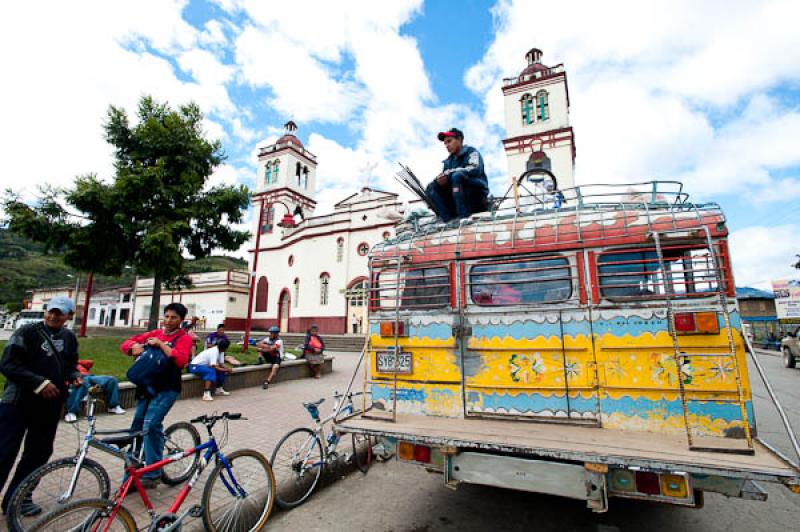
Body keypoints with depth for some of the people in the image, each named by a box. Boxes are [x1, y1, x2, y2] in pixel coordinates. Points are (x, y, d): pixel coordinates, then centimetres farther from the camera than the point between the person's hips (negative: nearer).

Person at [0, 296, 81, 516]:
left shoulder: (69, 337, 6)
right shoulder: (27, 332, -9)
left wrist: (75, 376, -3)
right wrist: (40, 383, -23)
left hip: (50, 404, 5)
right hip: (18, 402, -5)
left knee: (39, 452, 11)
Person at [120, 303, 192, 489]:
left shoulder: (184, 338, -5)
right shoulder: (154, 334, 12)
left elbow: (181, 360, -21)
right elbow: (125, 344, 13)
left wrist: (160, 344, -18)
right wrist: (134, 345, -10)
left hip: (166, 389, -6)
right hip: (146, 386, 7)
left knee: (151, 425, -18)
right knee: (137, 427, 12)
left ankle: (152, 475, -6)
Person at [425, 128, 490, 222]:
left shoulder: (471, 152, 4)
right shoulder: (448, 161, 19)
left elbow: (475, 169, -16)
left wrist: (449, 173, -20)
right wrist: (439, 179, -17)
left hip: (476, 195, -5)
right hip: (456, 200, 6)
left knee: (457, 175, -29)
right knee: (431, 188, -9)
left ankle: (463, 217, -32)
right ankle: (449, 220, -24)